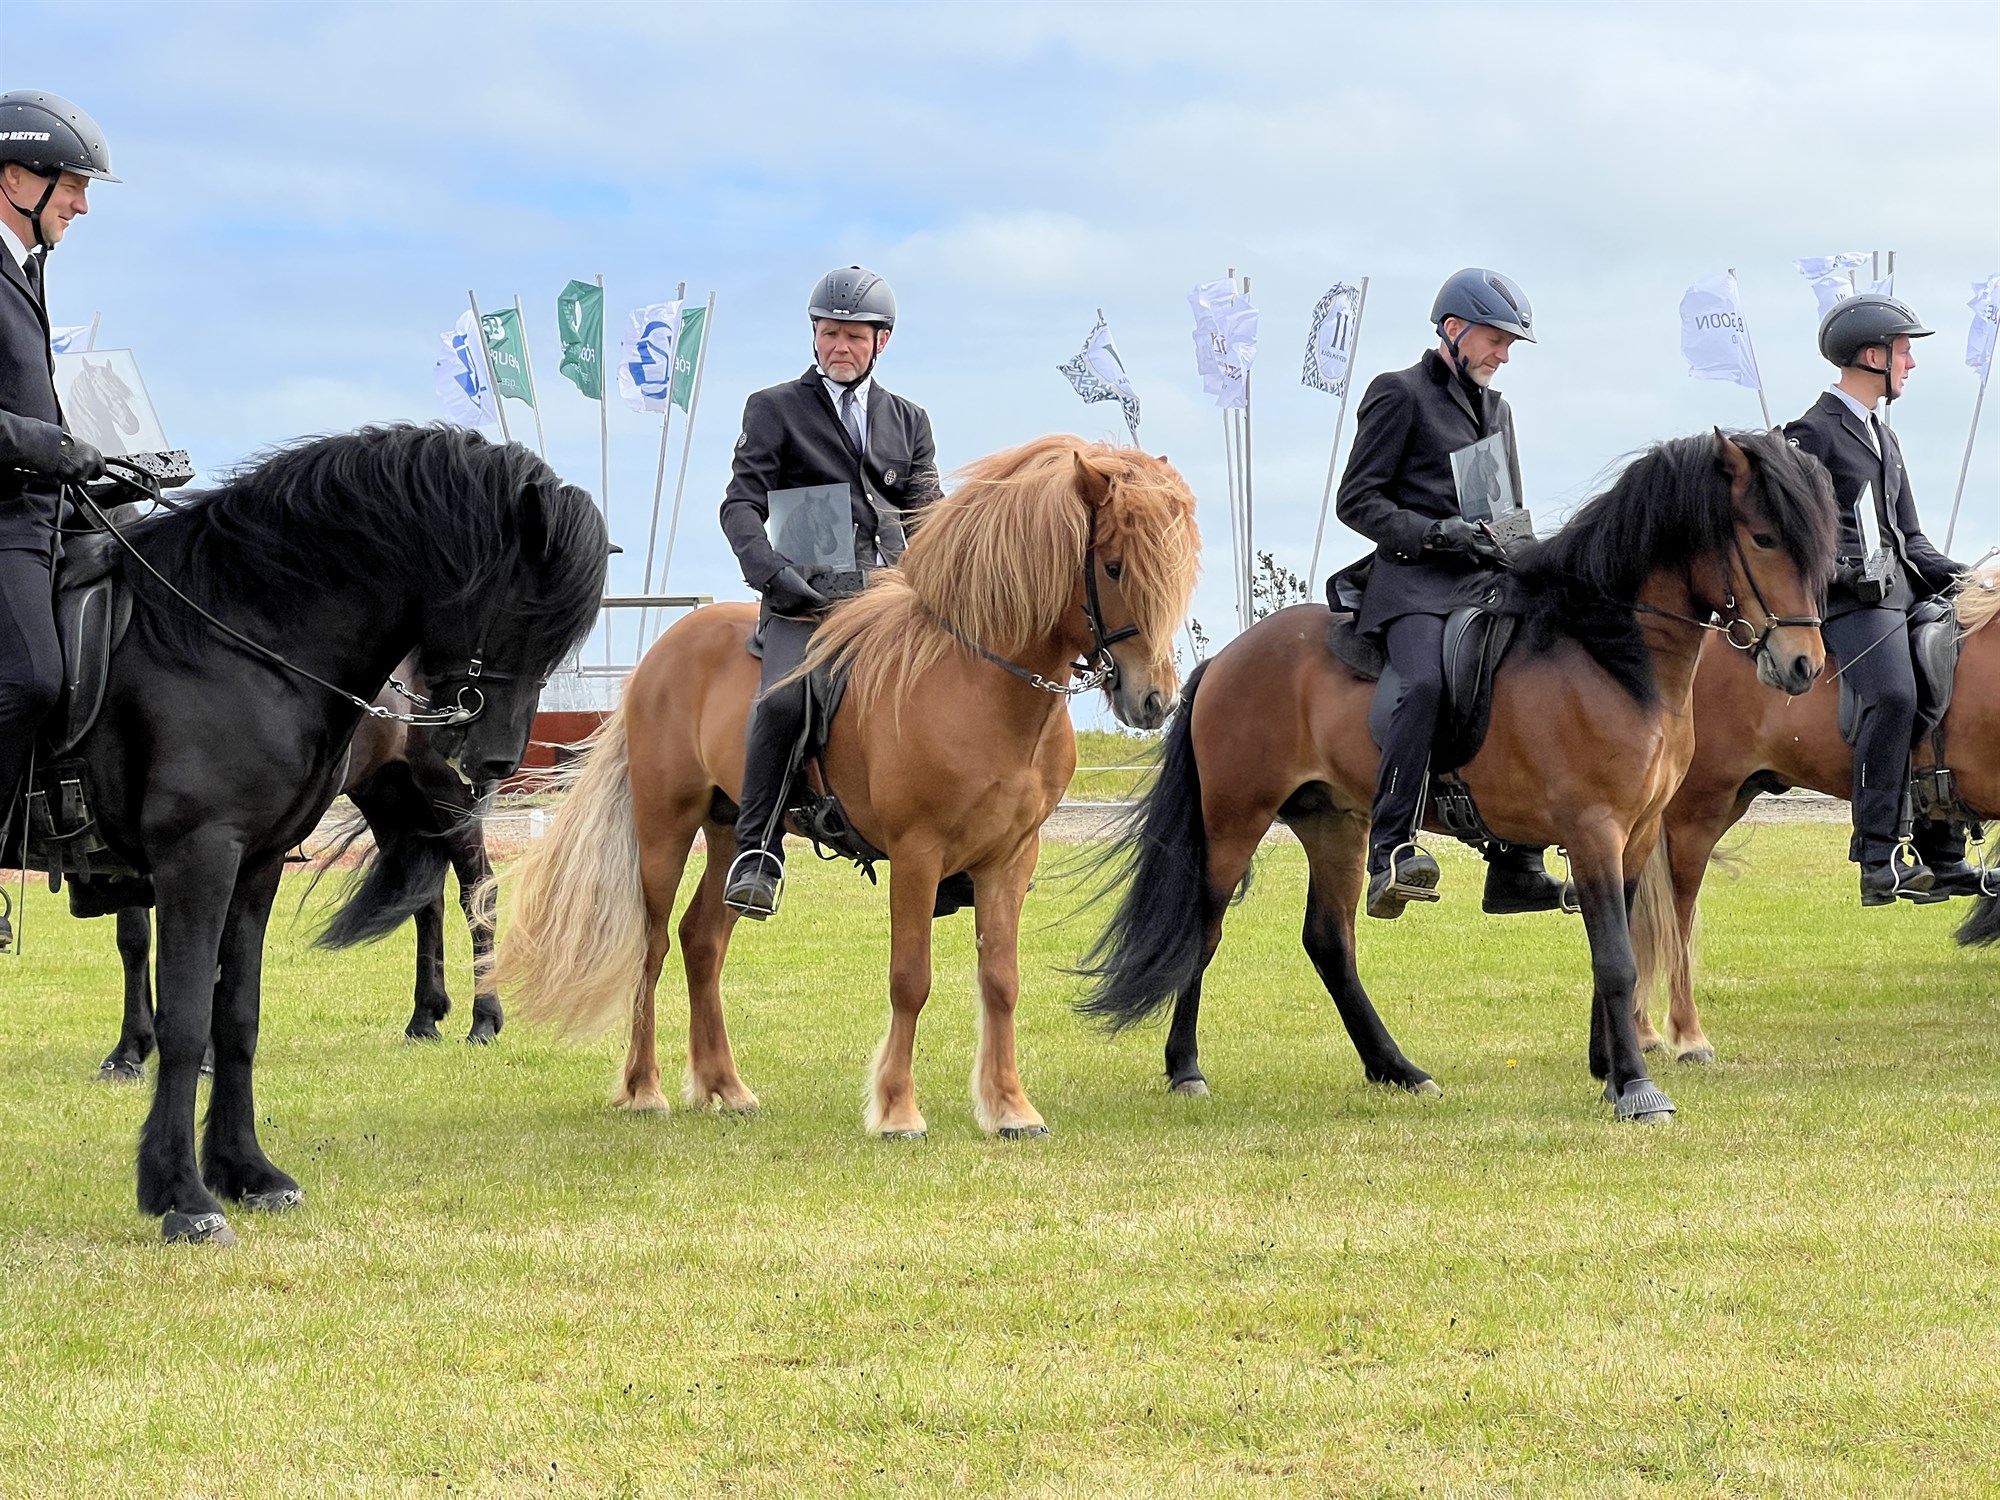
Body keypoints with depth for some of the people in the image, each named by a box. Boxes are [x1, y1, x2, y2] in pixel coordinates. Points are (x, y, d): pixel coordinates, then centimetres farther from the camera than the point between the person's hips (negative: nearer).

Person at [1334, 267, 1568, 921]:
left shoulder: (1497, 409, 25)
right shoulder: (1399, 393, 3)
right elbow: (1357, 501, -3)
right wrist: (1437, 533, -15)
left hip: (1486, 582, 7)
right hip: (1414, 581, -7)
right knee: (1424, 682, -34)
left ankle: (1516, 867, -4)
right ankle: (1391, 853, -37)